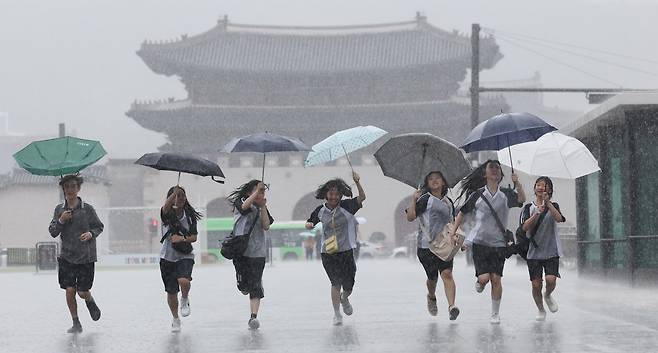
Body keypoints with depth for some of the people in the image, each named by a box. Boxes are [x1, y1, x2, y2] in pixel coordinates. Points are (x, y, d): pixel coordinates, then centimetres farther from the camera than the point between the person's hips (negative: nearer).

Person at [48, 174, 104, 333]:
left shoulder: (88, 209, -4)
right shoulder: (59, 209, 3)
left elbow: (99, 227, 6)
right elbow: (53, 232, 5)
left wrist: (91, 234, -15)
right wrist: (60, 221, -13)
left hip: (86, 257, -2)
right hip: (67, 256, 2)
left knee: (83, 292, -1)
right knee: (69, 290, -2)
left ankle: (90, 301, 36)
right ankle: (76, 323, 11)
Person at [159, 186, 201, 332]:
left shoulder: (190, 216, 1)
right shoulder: (167, 214, -5)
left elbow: (194, 237, 0)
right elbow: (166, 206, -30)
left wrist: (183, 239, -20)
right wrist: (174, 192, -48)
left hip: (185, 256, 0)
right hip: (168, 257, 0)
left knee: (184, 281, -29)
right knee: (171, 292, 7)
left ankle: (185, 300, 5)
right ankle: (175, 319, 30)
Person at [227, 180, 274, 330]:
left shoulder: (262, 208, 14)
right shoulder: (240, 202, 3)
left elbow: (266, 226, -1)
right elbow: (245, 206, -22)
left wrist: (263, 207, -7)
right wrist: (258, 190, -21)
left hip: (258, 252, 2)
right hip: (241, 250, -2)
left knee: (255, 286, -8)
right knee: (243, 286, 1)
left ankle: (254, 316, -14)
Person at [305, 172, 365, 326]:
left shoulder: (346, 206, -3)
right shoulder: (320, 211, 1)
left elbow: (362, 198, -13)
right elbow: (310, 222, 16)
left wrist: (357, 182, -26)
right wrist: (309, 225, -8)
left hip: (346, 251, 0)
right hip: (328, 252, 0)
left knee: (348, 285, 6)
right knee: (336, 283, -8)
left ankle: (344, 299, 41)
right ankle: (336, 314, 4)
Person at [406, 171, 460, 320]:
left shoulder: (448, 202, 14)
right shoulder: (425, 199, -1)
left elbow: (452, 222, 27)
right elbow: (410, 217, -11)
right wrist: (413, 200, -18)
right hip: (426, 245, -3)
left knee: (447, 274, -17)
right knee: (432, 278, 8)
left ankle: (451, 306, -28)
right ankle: (431, 297, 41)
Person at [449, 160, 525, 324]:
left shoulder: (505, 194, 5)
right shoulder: (477, 195, 2)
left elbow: (521, 199, -10)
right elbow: (462, 212, 12)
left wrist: (517, 183, -26)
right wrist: (453, 231, 9)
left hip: (499, 243, 1)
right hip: (480, 242, -1)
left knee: (496, 278, -3)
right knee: (484, 277, -13)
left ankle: (495, 314, 11)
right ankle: (479, 283, 25)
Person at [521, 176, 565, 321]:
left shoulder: (553, 206, 5)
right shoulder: (528, 208, 4)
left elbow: (559, 218, -17)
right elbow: (525, 227, -10)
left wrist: (548, 202, -25)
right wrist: (537, 213, -24)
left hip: (551, 251, 0)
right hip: (534, 253, 0)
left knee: (551, 279, -17)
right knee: (536, 284, -1)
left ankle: (548, 296, 17)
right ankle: (540, 310, 22)